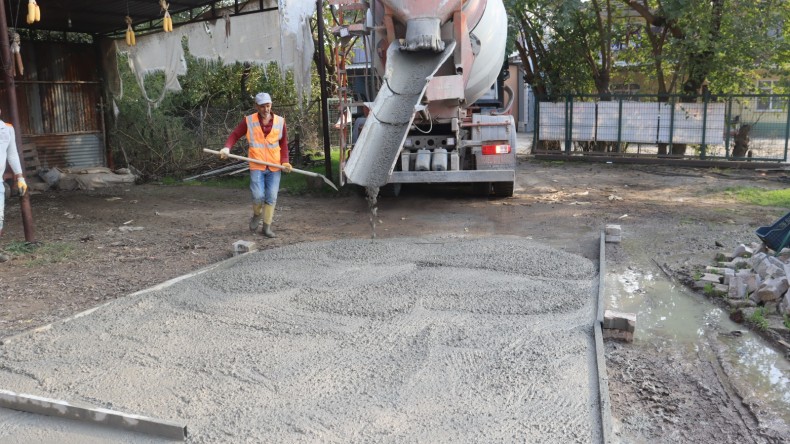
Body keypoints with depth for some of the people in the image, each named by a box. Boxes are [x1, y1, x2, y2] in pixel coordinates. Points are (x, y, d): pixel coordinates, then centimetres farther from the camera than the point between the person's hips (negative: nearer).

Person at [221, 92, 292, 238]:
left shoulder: (280, 121, 4)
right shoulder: (248, 121, -1)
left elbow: (283, 143, 10)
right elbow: (234, 135, 3)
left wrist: (284, 161, -3)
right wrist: (227, 148, -16)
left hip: (274, 167, 2)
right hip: (257, 166, -2)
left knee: (271, 198, 3)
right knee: (258, 196, -10)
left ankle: (267, 227, 16)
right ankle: (256, 216, 22)